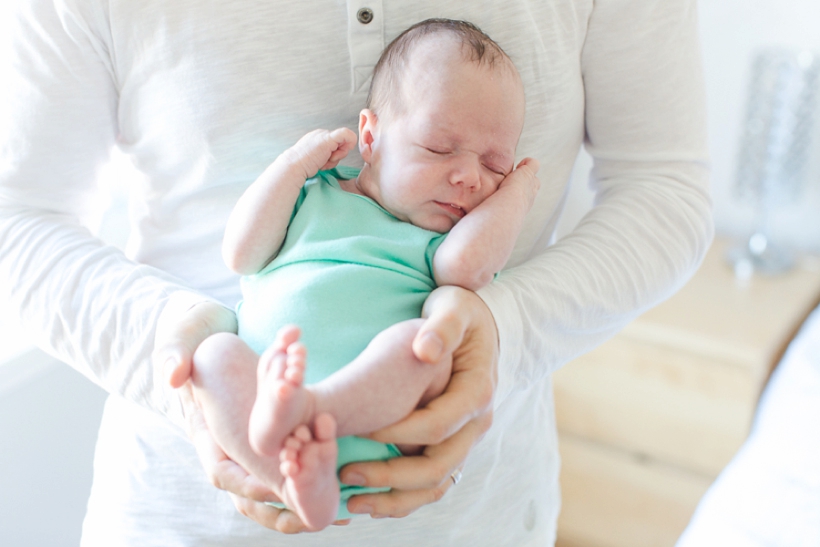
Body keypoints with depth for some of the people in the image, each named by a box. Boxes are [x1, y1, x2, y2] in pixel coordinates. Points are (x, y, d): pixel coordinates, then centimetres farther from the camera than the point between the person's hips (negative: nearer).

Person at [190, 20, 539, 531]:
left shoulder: (467, 234, 18)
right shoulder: (314, 196, 23)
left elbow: (464, 266, -6)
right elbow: (243, 254, 11)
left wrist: (518, 188, 9)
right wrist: (298, 158, 12)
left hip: (381, 423, -2)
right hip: (255, 384, 2)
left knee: (419, 339, -29)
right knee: (216, 352, -25)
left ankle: (304, 408, -50)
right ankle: (293, 477, -45)